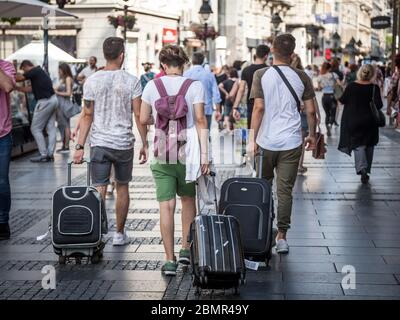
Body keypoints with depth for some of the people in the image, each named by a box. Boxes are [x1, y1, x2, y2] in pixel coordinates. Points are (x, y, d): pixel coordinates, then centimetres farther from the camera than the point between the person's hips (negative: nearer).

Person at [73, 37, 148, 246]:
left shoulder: (92, 81, -2)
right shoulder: (131, 81, -4)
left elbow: (87, 116, -2)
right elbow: (138, 115, -5)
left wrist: (80, 146, 2)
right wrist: (144, 144, 3)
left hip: (99, 144, 0)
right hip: (124, 143, 0)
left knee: (99, 190, 0)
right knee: (122, 188, 15)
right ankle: (119, 234, 23)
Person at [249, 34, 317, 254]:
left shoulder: (261, 75, -4)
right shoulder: (301, 77, 1)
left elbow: (259, 108, -10)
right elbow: (311, 111, 3)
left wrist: (252, 139, -7)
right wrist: (312, 135, 17)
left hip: (266, 142, 0)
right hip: (291, 143, 1)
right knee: (285, 190, 4)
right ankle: (281, 236, 3)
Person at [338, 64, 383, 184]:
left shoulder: (351, 86, -8)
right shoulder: (374, 88, -11)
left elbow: (342, 100, 0)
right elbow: (378, 105, -16)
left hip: (353, 121, 0)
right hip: (369, 121, 0)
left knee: (358, 145, 1)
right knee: (369, 145, 16)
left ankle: (362, 168, -21)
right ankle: (367, 170, 23)